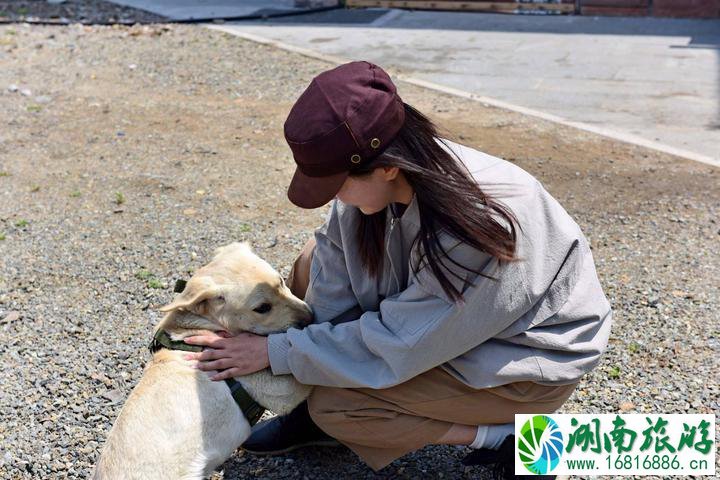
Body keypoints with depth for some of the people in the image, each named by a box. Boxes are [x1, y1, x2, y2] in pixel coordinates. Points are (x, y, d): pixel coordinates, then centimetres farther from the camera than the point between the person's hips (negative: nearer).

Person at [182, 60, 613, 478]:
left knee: (334, 405, -15)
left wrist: (275, 352, -23)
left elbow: (395, 344, -28)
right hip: (447, 314, 7)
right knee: (318, 260, -5)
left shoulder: (477, 234, -38)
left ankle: (506, 435, -4)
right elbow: (334, 291, -9)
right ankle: (315, 416, 8)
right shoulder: (392, 176, -19)